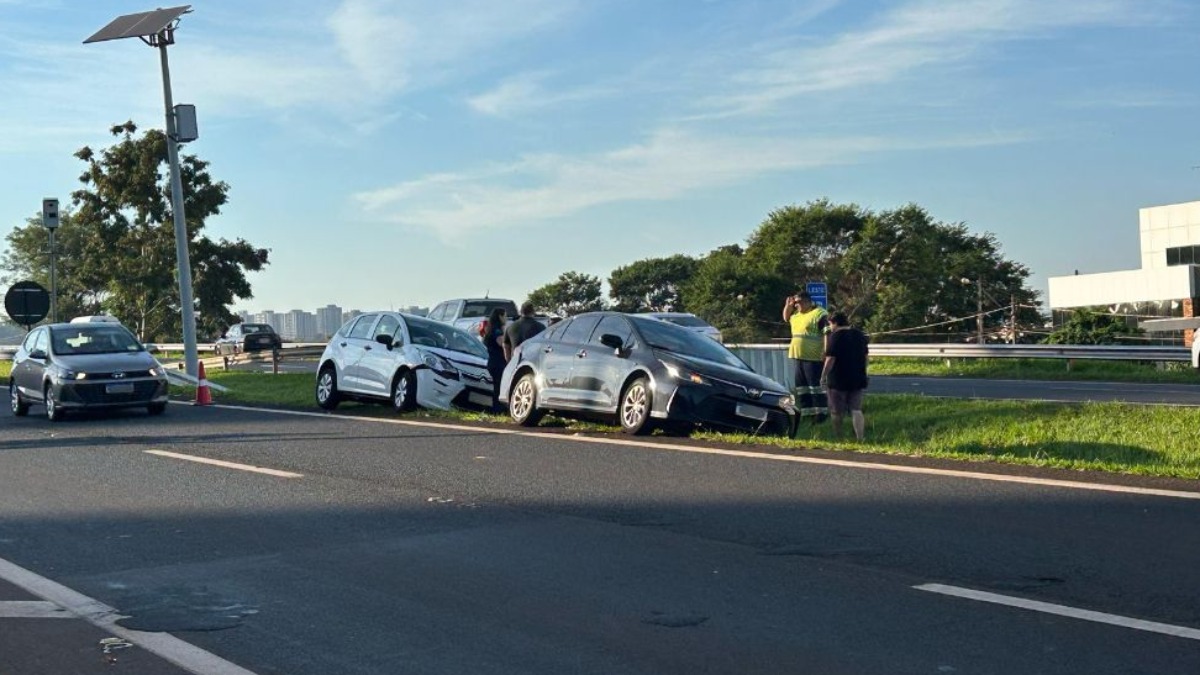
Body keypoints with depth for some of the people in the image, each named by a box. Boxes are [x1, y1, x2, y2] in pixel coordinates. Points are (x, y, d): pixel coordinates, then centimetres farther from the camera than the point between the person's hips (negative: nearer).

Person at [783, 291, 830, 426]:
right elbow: (786, 318, 31)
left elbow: (828, 334, -18)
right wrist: (788, 305, 12)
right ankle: (806, 412, 18)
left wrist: (825, 353, -25)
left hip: (813, 357, -9)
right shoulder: (797, 313, 14)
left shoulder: (820, 314, -12)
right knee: (801, 386, 11)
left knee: (815, 385, -6)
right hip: (797, 356, 9)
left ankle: (821, 413, -1)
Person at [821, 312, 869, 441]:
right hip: (858, 378, 6)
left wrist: (823, 375, -10)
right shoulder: (860, 335, 10)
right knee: (856, 410, 4)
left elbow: (830, 359, -16)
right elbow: (865, 356, 17)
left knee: (837, 411, 8)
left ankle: (837, 436, 19)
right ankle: (860, 437, -9)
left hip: (839, 379, -6)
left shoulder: (835, 336, -12)